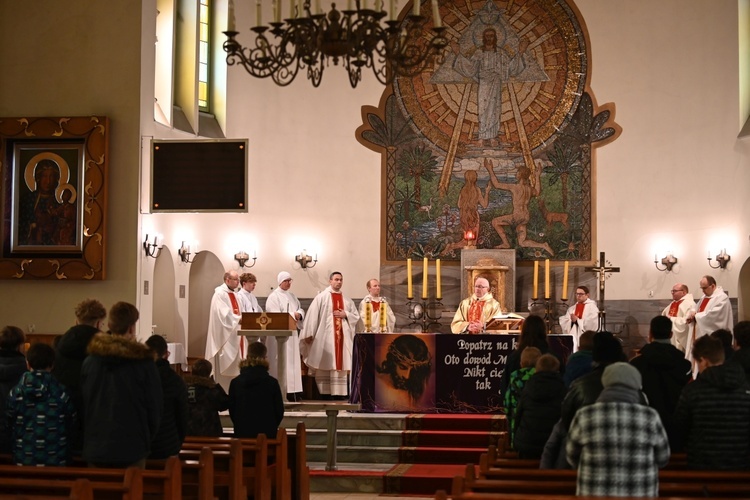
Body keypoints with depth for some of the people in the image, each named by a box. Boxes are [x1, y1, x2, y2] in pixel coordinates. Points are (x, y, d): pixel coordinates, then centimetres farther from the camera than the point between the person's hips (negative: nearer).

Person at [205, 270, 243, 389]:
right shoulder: (220, 294, -11)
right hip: (225, 335, -9)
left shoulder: (235, 295, 16)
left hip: (235, 335, 9)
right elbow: (223, 315, -21)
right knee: (225, 367, -6)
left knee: (235, 366, 8)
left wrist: (242, 318, -4)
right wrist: (239, 319, -19)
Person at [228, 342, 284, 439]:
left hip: (242, 434, 2)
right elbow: (279, 411, 0)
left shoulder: (235, 383, -3)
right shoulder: (272, 383, -7)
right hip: (267, 434, -2)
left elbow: (232, 411, 4)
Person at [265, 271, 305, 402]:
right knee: (281, 362, -8)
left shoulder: (292, 296, 18)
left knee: (294, 361, 4)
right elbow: (275, 315, -15)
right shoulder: (274, 297, -6)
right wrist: (293, 315, -13)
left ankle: (293, 391, 4)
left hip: (293, 333, 8)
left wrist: (299, 314, -5)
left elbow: (301, 309, 18)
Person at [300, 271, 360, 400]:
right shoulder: (321, 297, 1)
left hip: (342, 335, 4)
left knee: (340, 364, 1)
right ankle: (325, 392, 1)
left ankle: (339, 392, 2)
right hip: (325, 335, -4)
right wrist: (309, 334, -12)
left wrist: (345, 314, -6)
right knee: (325, 364, -2)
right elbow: (312, 315, -5)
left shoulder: (346, 300, 14)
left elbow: (356, 316, 14)